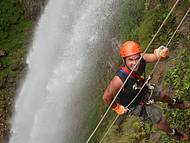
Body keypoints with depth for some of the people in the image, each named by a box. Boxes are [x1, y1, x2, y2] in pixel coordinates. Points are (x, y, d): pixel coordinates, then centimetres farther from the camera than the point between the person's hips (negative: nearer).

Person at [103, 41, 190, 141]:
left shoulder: (141, 59, -32)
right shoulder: (119, 80, -46)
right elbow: (106, 97, -34)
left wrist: (161, 54, -64)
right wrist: (117, 108, -15)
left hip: (144, 89, 5)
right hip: (135, 105, -5)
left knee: (160, 95, 31)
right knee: (158, 117, 10)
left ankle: (173, 103, 67)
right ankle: (172, 133, 43)